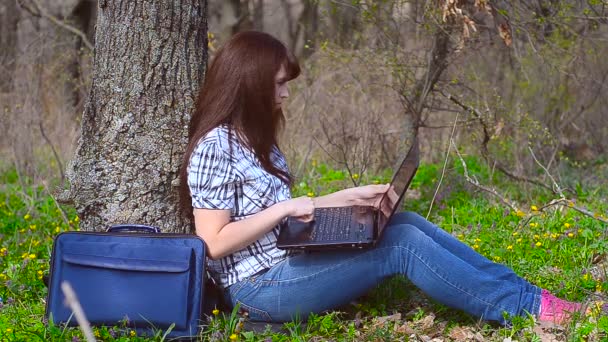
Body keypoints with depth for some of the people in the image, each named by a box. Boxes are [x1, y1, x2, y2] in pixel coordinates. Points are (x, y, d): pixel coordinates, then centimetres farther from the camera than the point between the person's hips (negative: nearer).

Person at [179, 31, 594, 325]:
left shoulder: (253, 139, 15)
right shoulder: (215, 147, -15)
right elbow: (214, 242, -19)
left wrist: (349, 197, 9)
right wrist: (283, 209, -20)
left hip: (290, 264, 9)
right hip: (261, 287, -9)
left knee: (405, 222, -5)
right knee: (401, 244, -18)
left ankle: (519, 288, -5)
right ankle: (525, 307, -14)